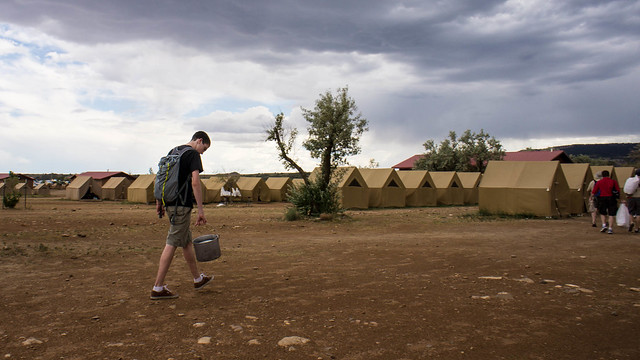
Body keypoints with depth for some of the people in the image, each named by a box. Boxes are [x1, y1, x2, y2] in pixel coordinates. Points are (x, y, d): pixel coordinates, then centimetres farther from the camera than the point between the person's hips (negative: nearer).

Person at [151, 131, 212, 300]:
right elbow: (195, 182, -18)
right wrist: (200, 209, -18)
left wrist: (159, 202, 22)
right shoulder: (193, 154, -8)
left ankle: (198, 279, 31)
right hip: (182, 205, -9)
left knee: (186, 241, 18)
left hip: (169, 203, 9)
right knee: (172, 244, -5)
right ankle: (158, 288, -1)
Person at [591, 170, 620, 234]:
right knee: (611, 215, 5)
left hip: (602, 198, 0)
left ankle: (604, 225, 1)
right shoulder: (613, 181, 3)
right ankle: (610, 229, 0)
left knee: (602, 213, 18)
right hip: (611, 199, 0)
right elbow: (618, 191, 0)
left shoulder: (599, 182, 1)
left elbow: (593, 192, 0)